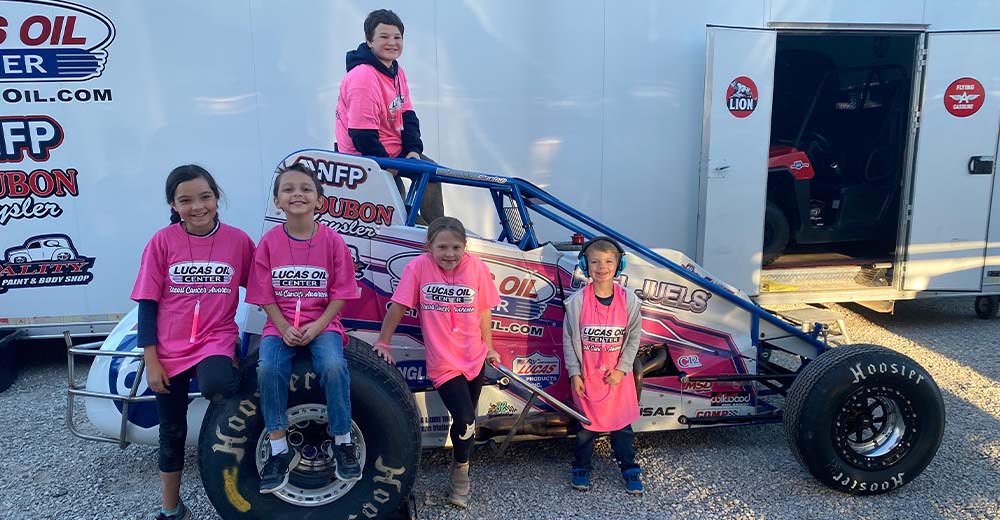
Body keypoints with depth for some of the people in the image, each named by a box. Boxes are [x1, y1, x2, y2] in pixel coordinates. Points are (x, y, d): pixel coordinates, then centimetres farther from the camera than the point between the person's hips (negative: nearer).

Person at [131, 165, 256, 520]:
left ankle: (234, 379, 1)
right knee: (172, 433, 13)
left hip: (216, 340, -1)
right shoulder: (162, 241, -7)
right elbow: (147, 304, -4)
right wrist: (151, 360, -7)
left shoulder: (238, 240, -7)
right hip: (169, 351, 1)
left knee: (216, 387, -36)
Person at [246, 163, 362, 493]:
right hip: (281, 324, 1)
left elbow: (340, 292, -3)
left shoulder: (332, 240, -4)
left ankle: (342, 443, -7)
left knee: (333, 366, -29)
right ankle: (280, 451, -9)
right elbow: (265, 295, 1)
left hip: (322, 323, -1)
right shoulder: (269, 241, -1)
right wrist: (284, 328, -13)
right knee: (268, 369, -26)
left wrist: (318, 326, -14)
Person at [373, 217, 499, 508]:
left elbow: (484, 310, 2)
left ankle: (460, 468, 43)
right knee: (465, 421, -11)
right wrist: (383, 342, -7)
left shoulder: (476, 267, -9)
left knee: (467, 422, 17)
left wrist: (489, 347, 9)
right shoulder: (419, 267, -15)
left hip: (475, 359, 3)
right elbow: (397, 307, -9)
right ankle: (461, 470, 19)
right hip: (443, 364, -3)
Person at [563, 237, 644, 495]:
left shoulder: (628, 300, -8)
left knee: (621, 422, 10)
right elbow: (569, 339, -4)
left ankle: (629, 469, 27)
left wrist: (622, 368, -7)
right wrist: (574, 373, -5)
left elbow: (634, 335, -1)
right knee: (586, 423, 11)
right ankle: (582, 468, 29)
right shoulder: (577, 301, -11)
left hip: (617, 375, 1)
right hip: (587, 376, -1)